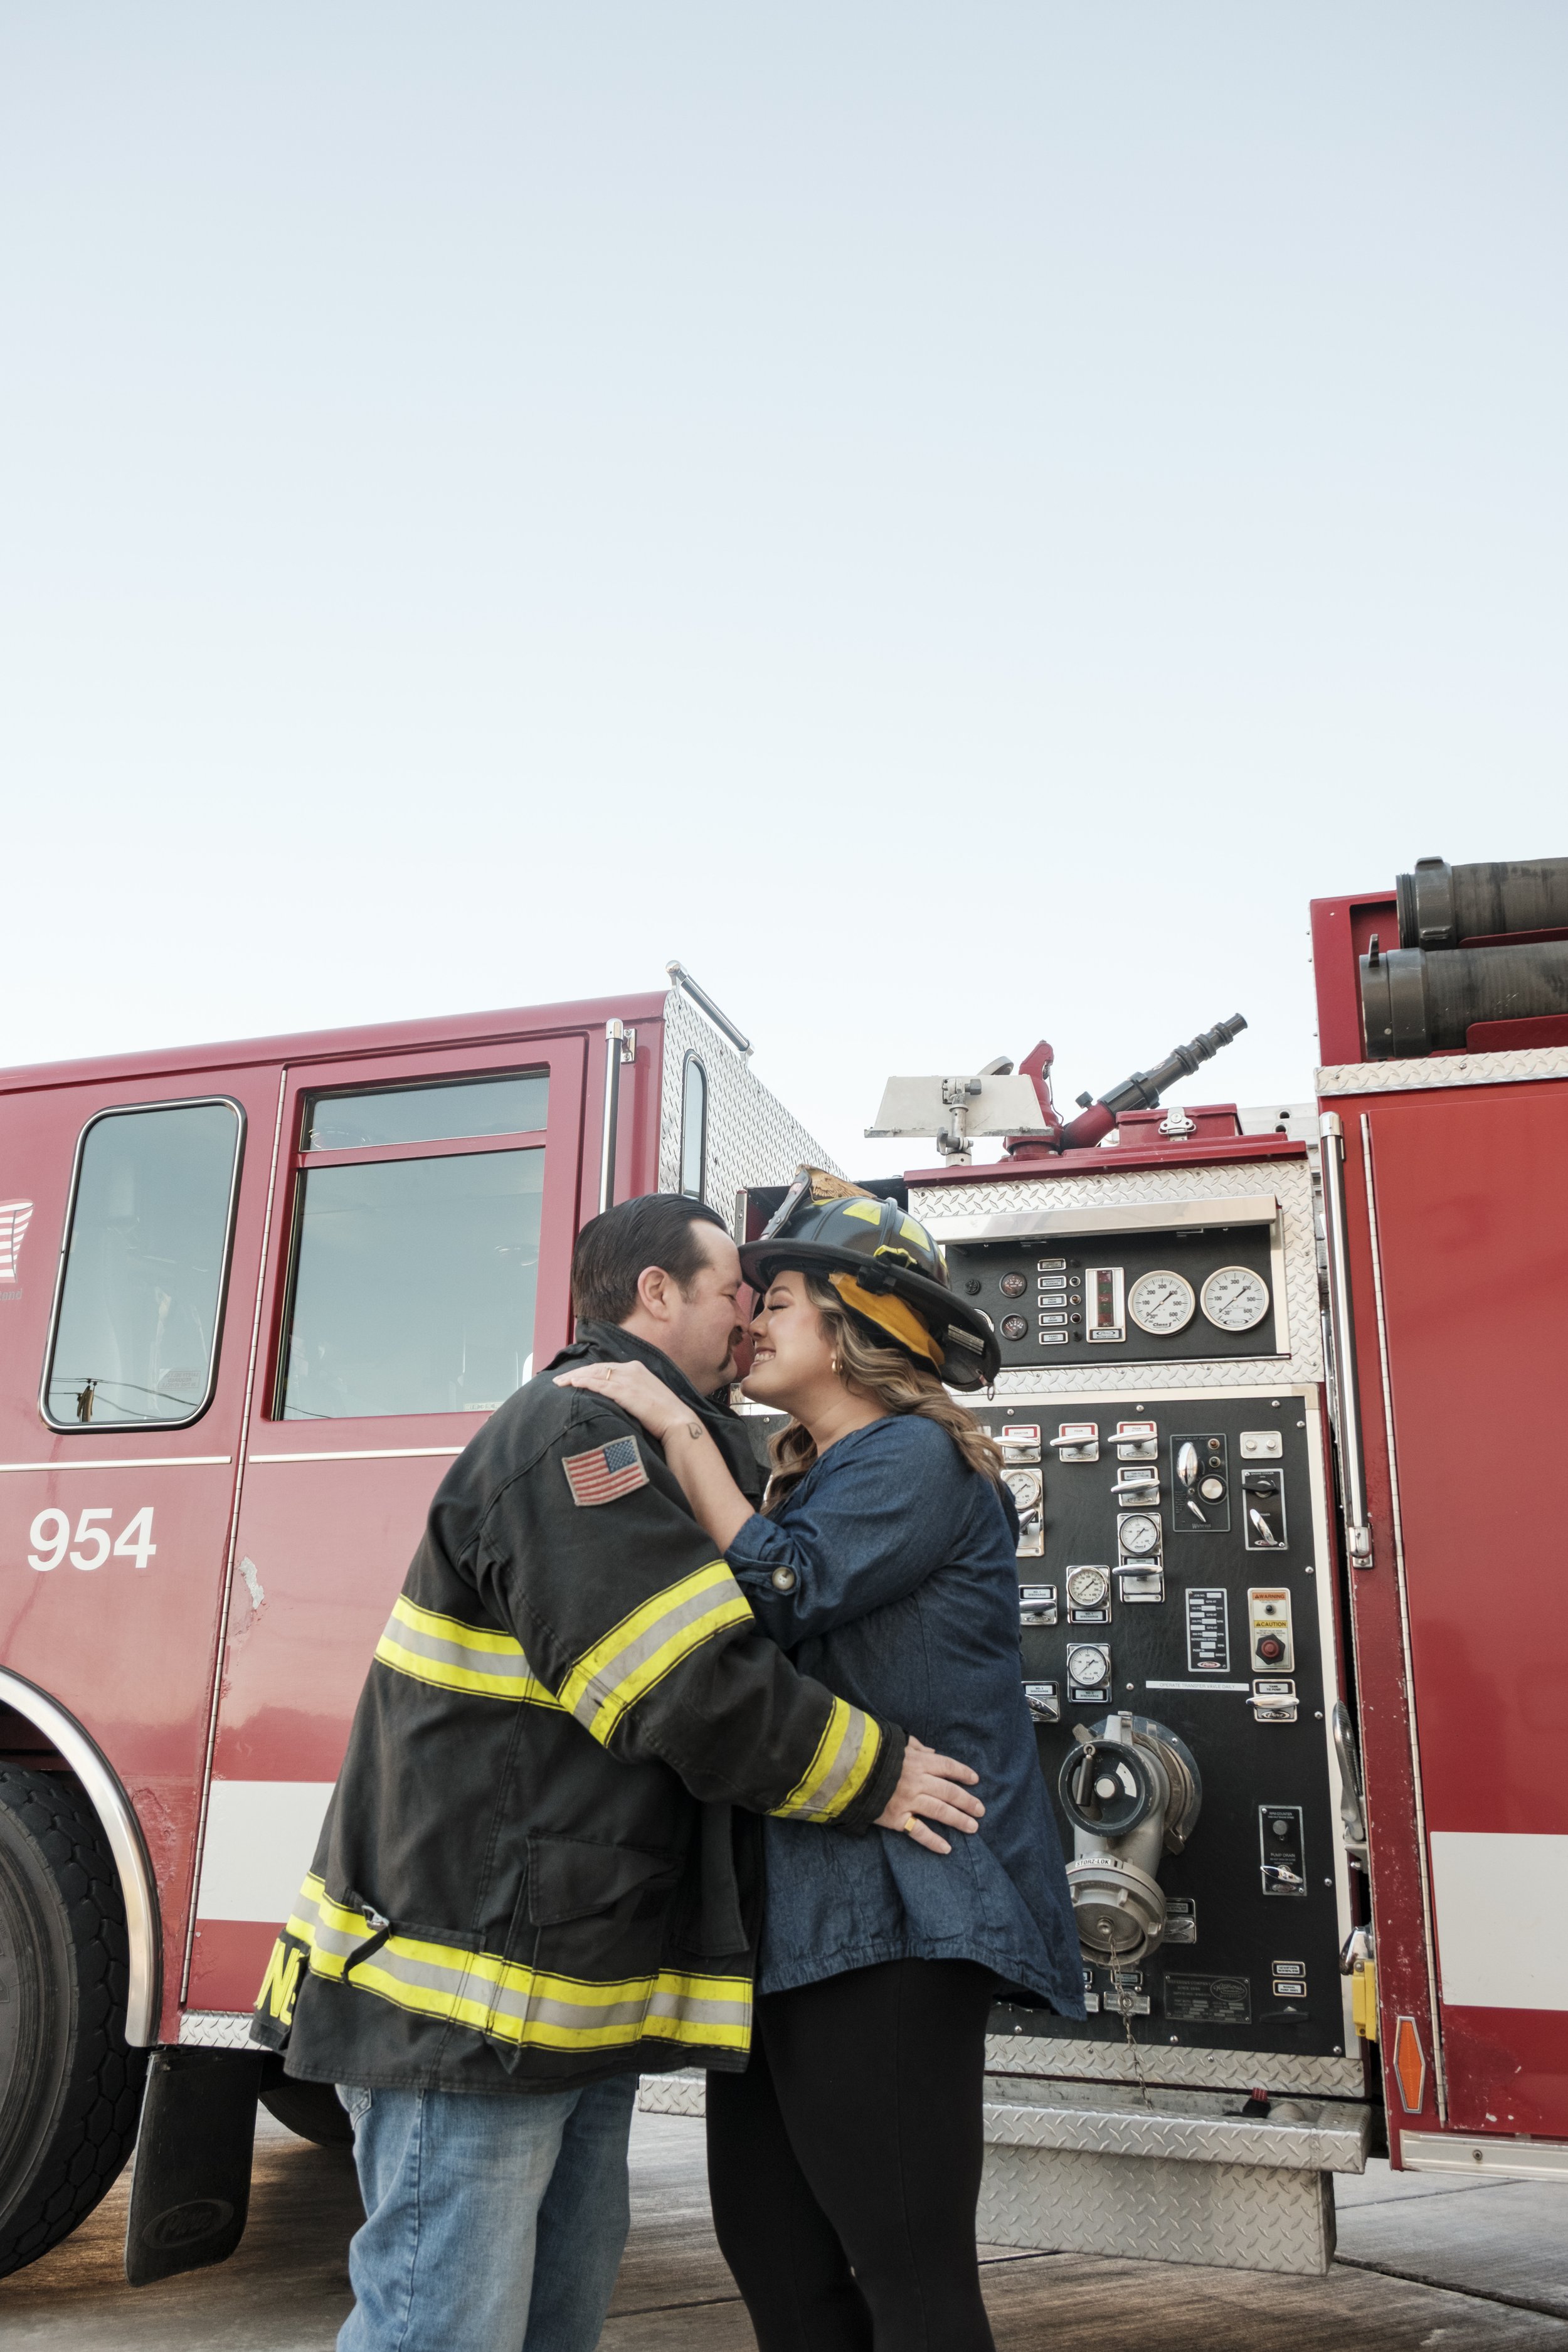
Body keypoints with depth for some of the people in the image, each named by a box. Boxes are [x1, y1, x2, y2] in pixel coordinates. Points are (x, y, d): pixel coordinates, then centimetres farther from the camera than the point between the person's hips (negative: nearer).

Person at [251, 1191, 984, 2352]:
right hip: (469, 1998, -11)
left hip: (578, 1987, 11)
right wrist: (875, 1773, -12)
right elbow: (689, 1691, -23)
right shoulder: (577, 1434, -17)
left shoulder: (648, 1447, 18)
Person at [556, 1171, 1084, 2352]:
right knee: (773, 2248, 16)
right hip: (795, 1909, 10)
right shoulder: (810, 1475, 20)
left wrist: (681, 1431, -16)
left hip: (890, 1914, -9)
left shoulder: (916, 1457, -9)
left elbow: (781, 1596, -21)